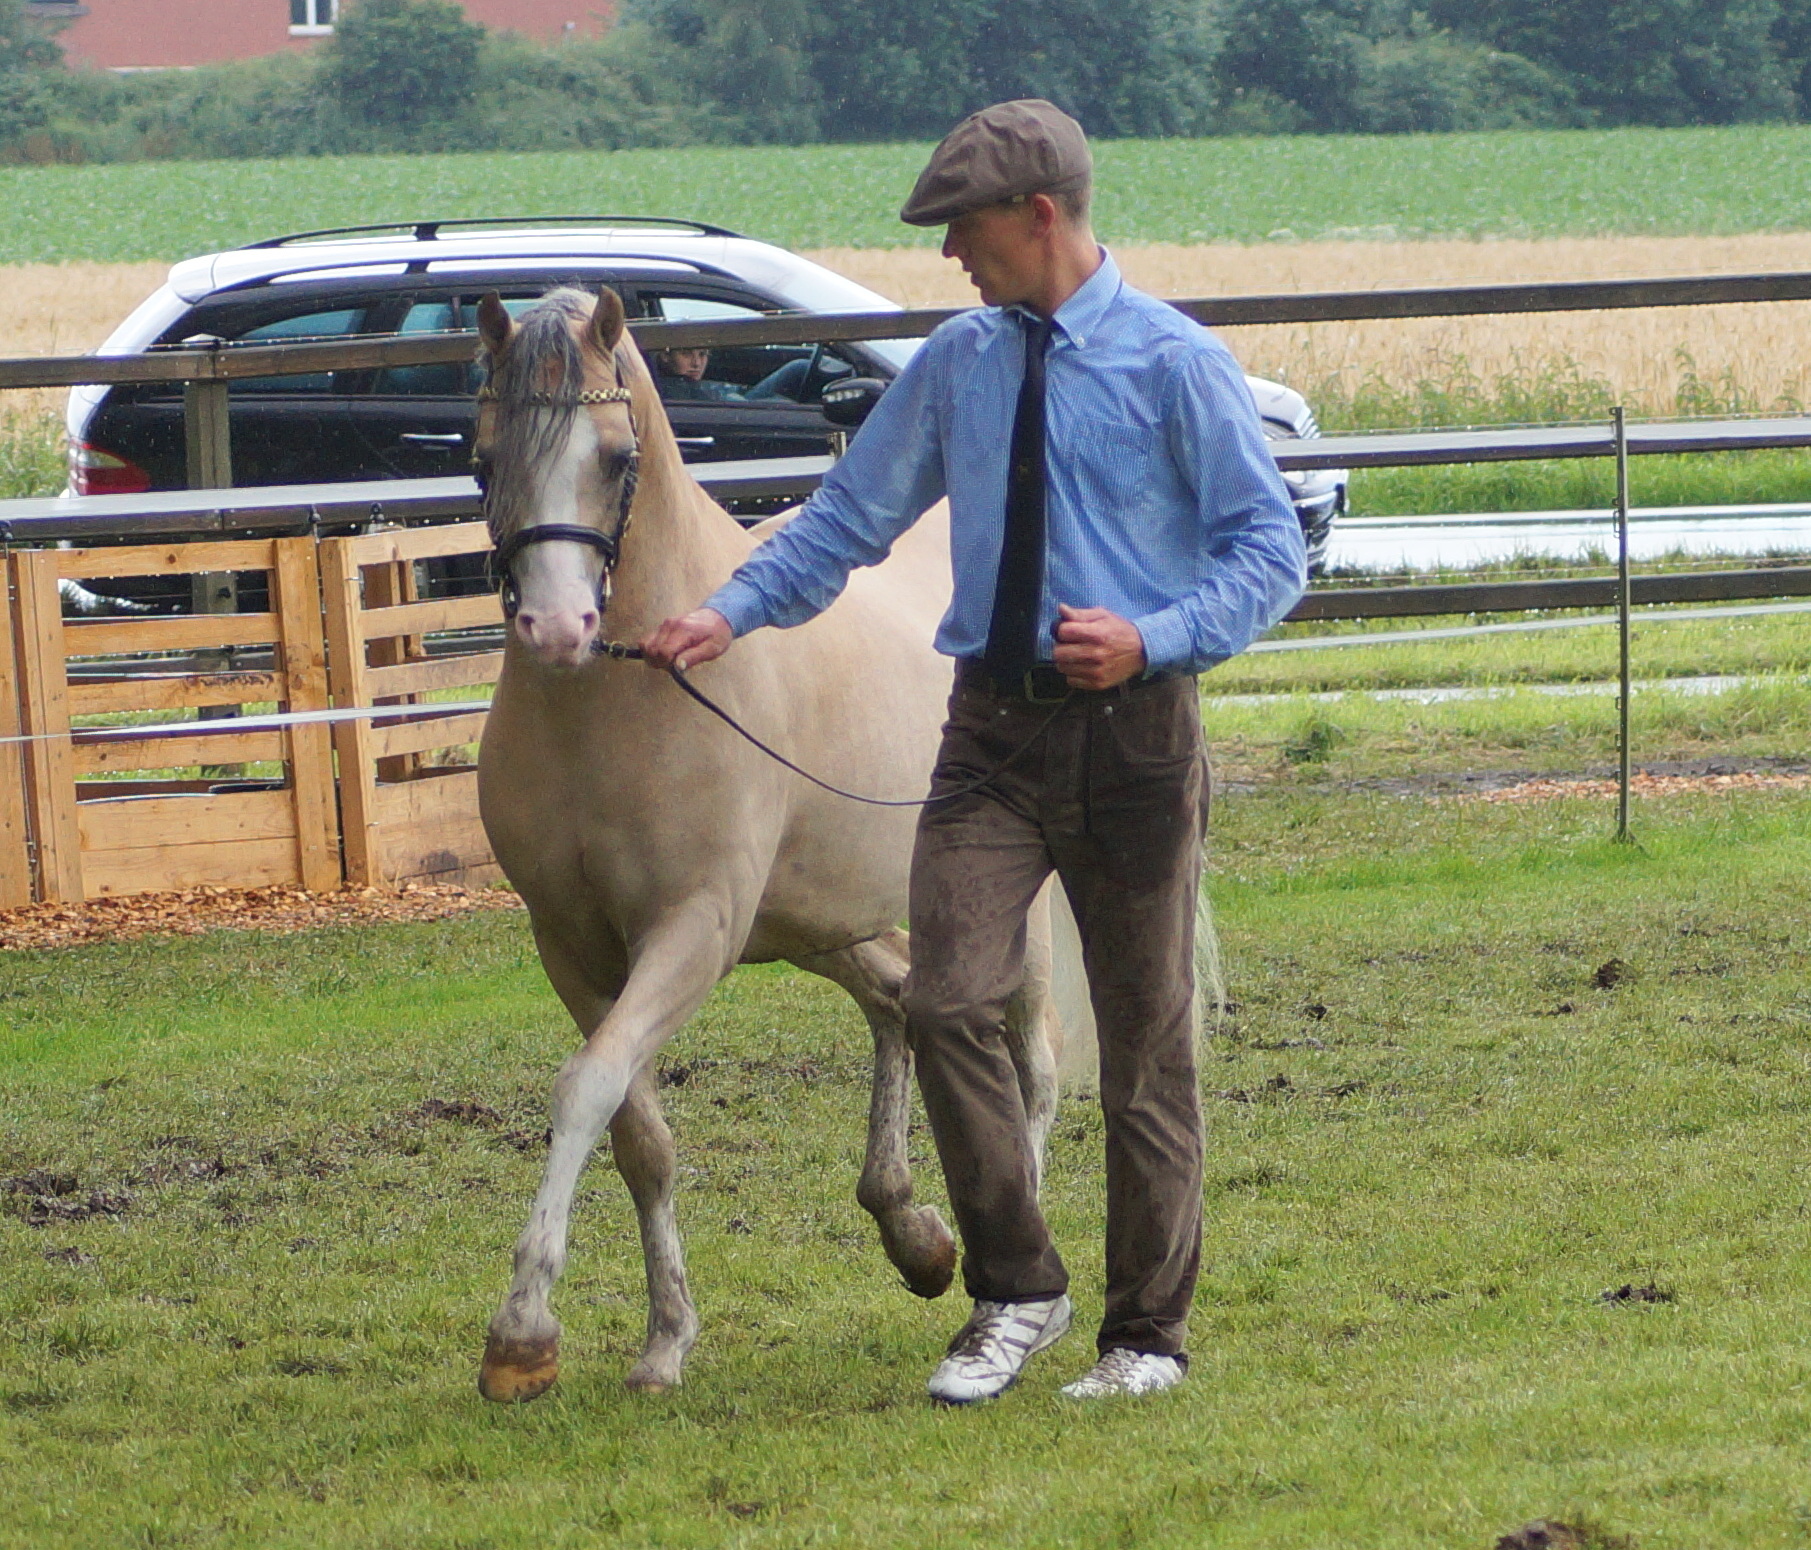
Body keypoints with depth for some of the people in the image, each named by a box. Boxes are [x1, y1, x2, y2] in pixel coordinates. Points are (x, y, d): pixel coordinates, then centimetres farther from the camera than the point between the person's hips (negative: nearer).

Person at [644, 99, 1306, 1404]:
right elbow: (851, 516, 11)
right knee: (949, 1003, -12)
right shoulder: (957, 364, 7)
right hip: (994, 731, 4)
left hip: (1134, 724, -3)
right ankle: (1015, 1293, 4)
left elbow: (1272, 548, -6)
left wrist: (1156, 637, -21)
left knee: (1147, 1038, 5)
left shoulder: (1177, 365, -6)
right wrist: (730, 613, -2)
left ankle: (1149, 1333, 18)